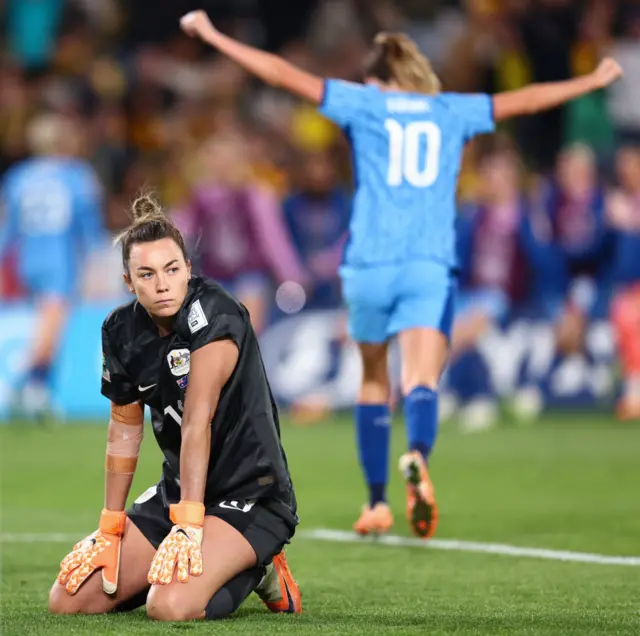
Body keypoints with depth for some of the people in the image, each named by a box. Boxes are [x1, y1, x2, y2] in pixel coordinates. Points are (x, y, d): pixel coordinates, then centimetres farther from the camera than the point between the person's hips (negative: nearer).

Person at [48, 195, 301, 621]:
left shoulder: (212, 311, -20)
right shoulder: (122, 331, 0)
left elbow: (196, 422, -26)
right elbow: (125, 430, 11)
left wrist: (188, 525, -29)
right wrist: (109, 531, 10)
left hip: (251, 495, -7)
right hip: (177, 491, 7)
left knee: (170, 606, -31)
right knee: (69, 600, 0)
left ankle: (255, 571, 1)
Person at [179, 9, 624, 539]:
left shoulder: (362, 102, 11)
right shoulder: (454, 111, 15)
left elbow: (282, 73, 9)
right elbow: (525, 100, 26)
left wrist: (214, 36, 16)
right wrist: (594, 81, 40)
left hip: (369, 265, 1)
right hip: (431, 266, 0)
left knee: (374, 381, 17)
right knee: (422, 382, -13)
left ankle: (378, 503, 20)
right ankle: (418, 458, -45)